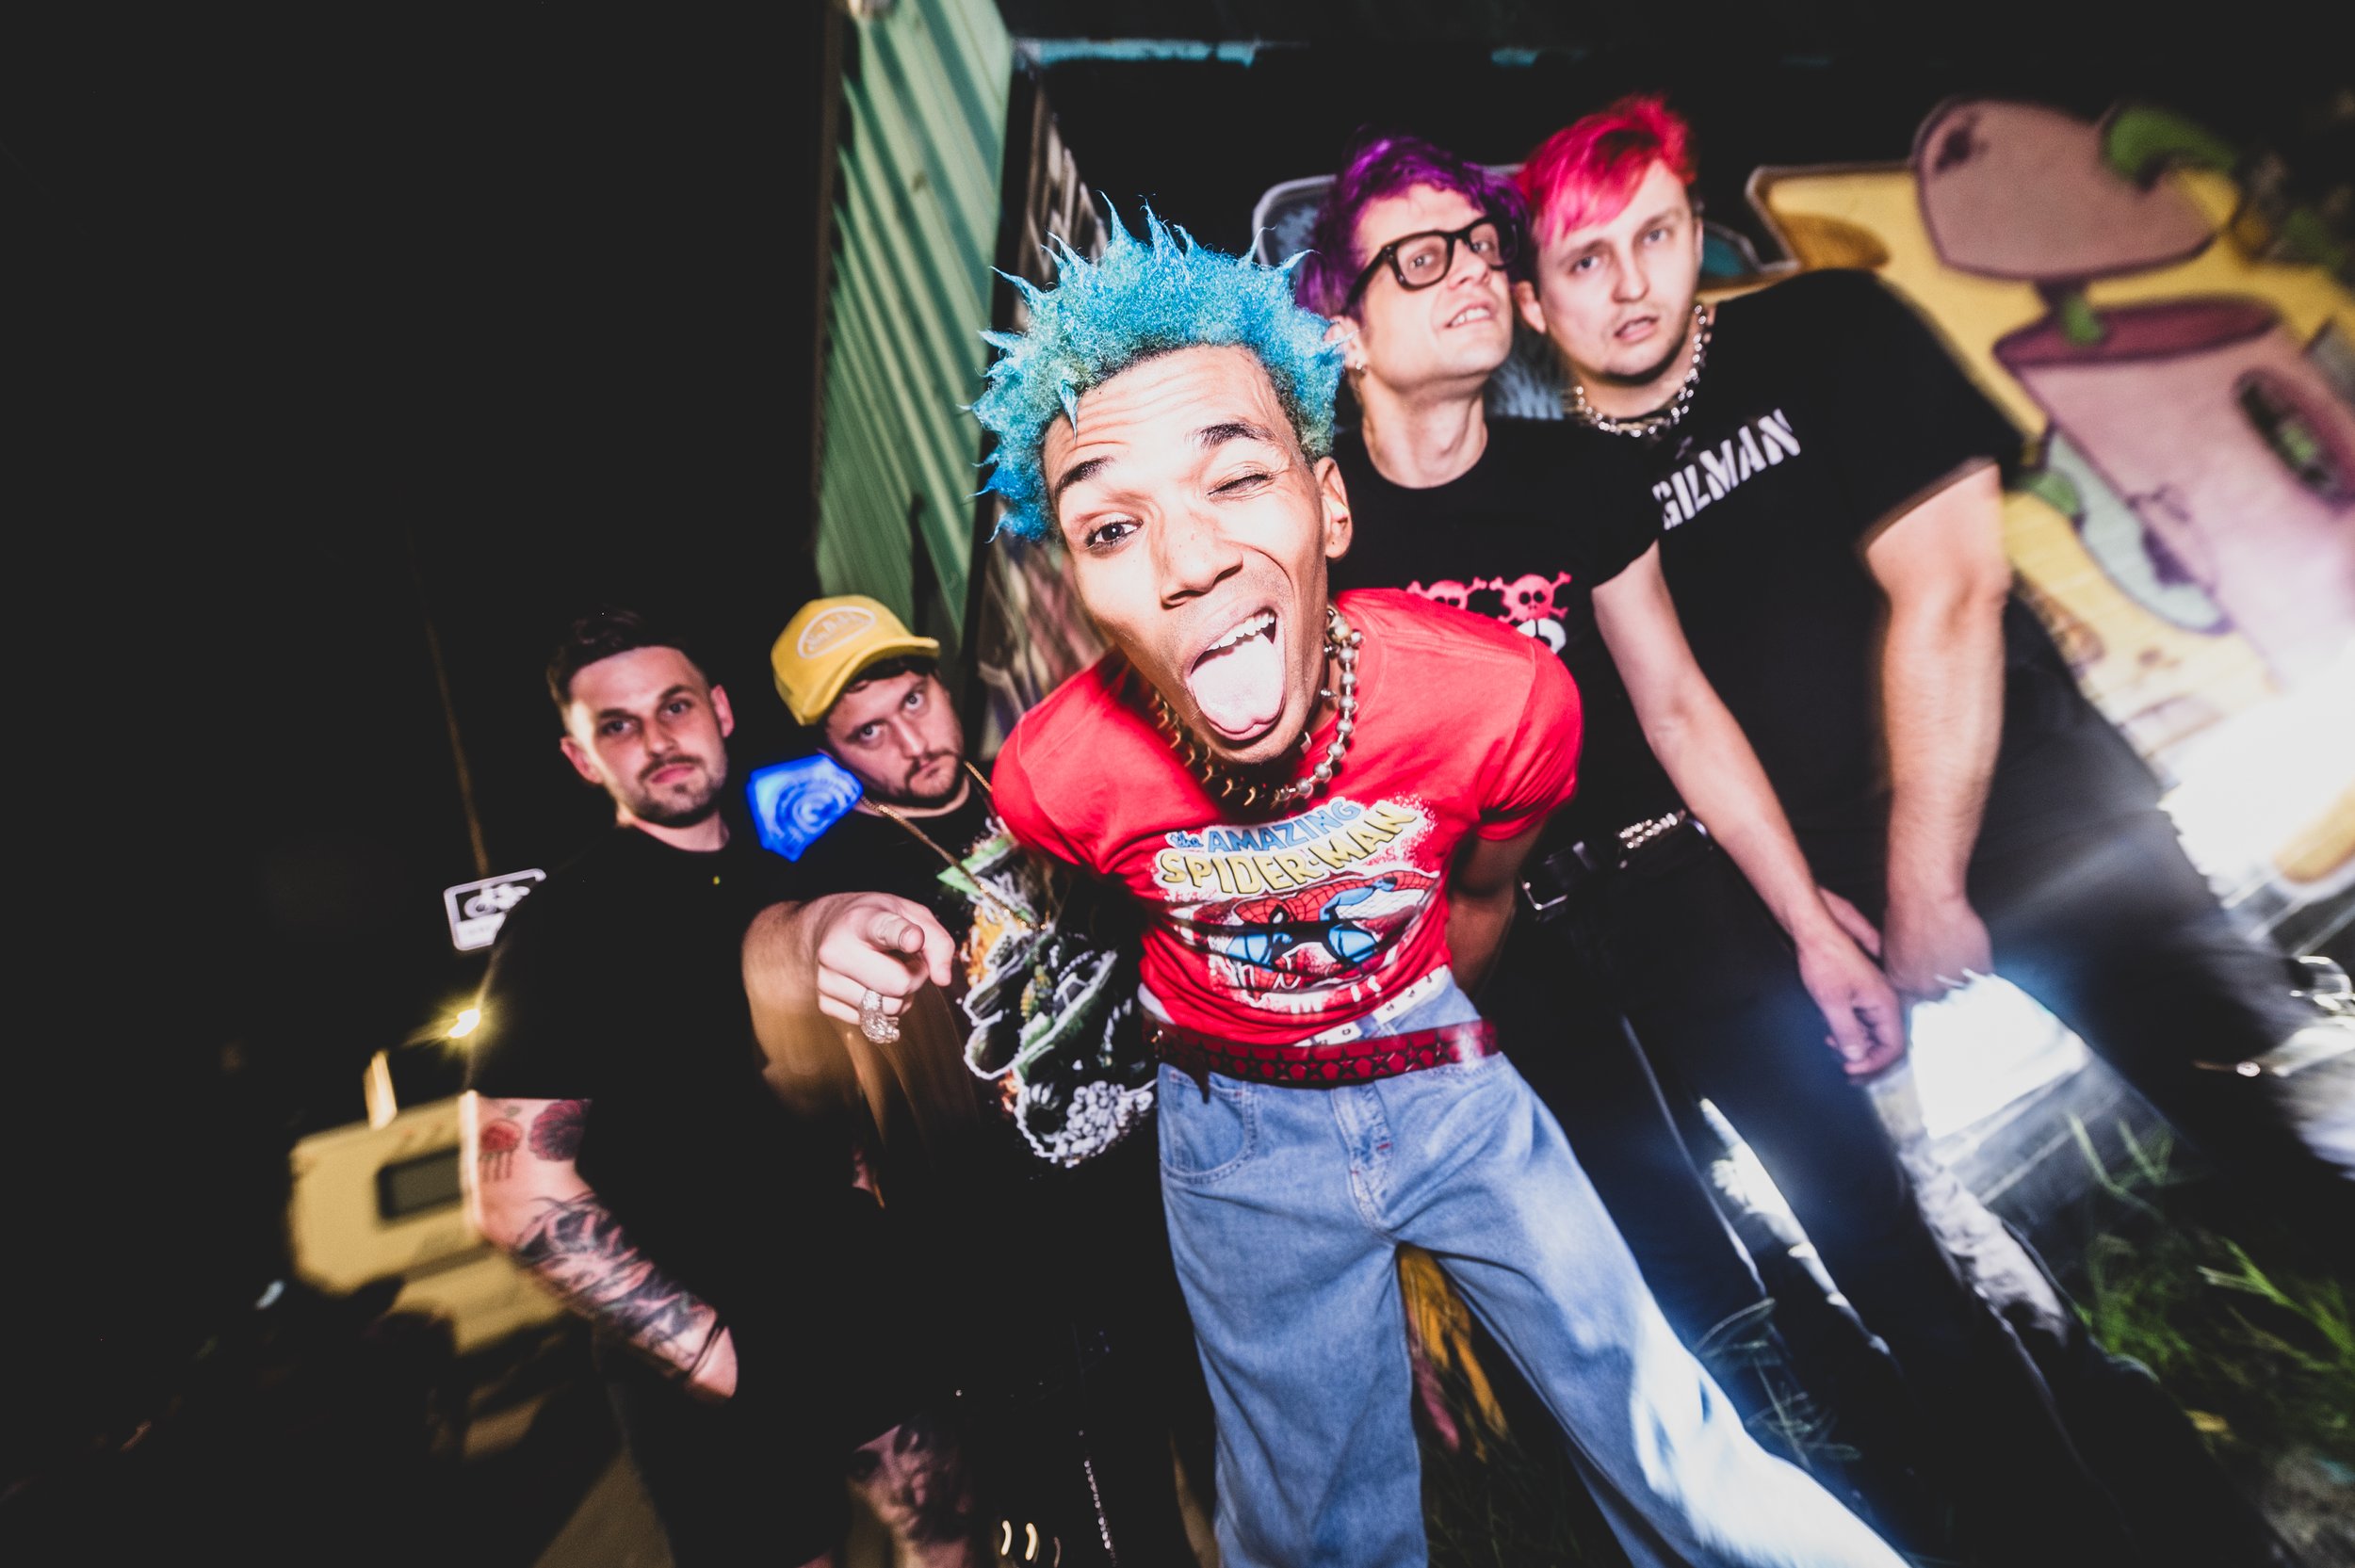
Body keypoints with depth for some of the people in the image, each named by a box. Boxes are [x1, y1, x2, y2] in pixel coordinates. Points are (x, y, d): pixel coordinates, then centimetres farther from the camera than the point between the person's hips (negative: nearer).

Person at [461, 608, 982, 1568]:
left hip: (867, 1310, 6)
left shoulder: (782, 880, 4)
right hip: (717, 1380, -5)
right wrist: (717, 1358, -17)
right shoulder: (565, 929, -15)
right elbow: (518, 1194, -19)